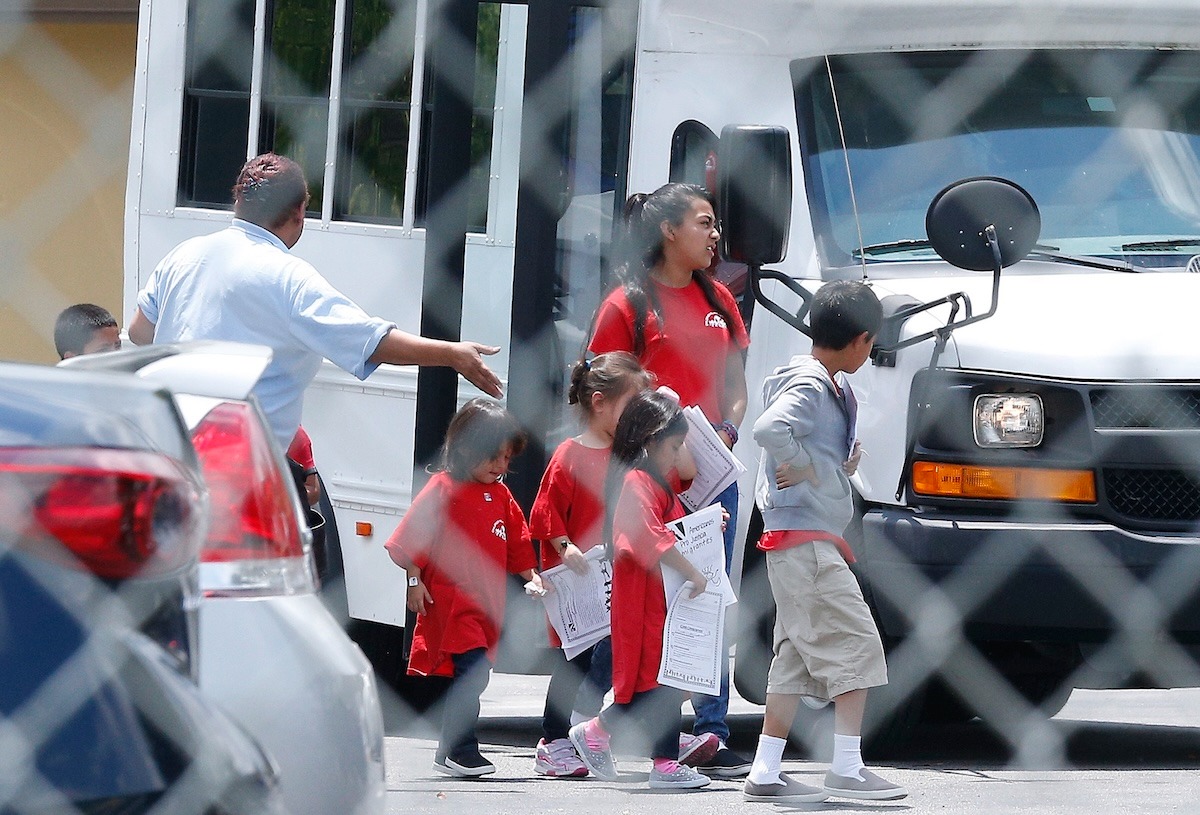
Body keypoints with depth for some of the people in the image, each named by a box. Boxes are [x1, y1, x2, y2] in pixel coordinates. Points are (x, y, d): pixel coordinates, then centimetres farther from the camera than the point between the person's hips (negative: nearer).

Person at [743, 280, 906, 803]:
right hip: (805, 539, -10)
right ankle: (847, 769, -10)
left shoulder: (829, 386, 17)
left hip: (798, 542, 10)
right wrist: (803, 467, -19)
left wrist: (840, 465, 10)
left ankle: (765, 774, 11)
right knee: (854, 644, -10)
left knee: (797, 657, 10)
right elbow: (769, 429, -33)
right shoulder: (810, 386, -15)